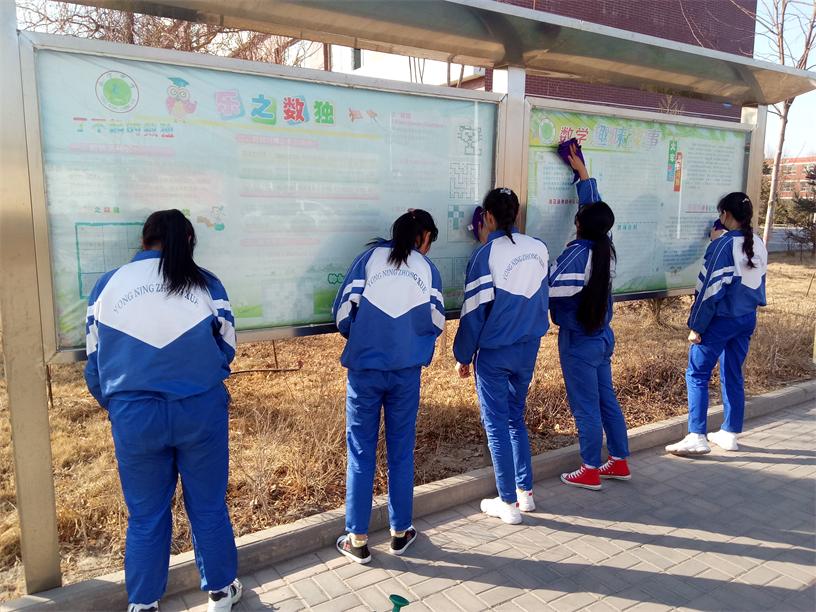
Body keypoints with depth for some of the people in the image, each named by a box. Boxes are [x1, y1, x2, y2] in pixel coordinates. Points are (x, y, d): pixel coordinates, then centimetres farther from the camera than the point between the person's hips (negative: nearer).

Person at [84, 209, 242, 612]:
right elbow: (227, 349, 4)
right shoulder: (205, 284, -3)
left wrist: (113, 405, 22)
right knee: (209, 508, 16)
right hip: (201, 412, 0)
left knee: (146, 517, 16)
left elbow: (95, 360, 6)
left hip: (134, 416, 1)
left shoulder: (108, 284, 0)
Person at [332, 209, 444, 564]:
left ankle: (357, 539, 17)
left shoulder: (370, 257, 2)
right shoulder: (428, 269, 6)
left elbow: (343, 310, -2)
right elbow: (436, 323, 3)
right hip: (406, 370, 1)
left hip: (364, 368, -1)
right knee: (401, 451, 14)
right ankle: (400, 532, 26)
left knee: (361, 452, 9)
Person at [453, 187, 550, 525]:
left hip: (494, 353, -6)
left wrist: (464, 355, -3)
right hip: (529, 348, 6)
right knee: (516, 418, 20)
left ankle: (508, 503, 13)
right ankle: (525, 491, 26)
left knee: (496, 424, 5)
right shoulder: (539, 248, 0)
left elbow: (474, 310, -13)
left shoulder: (486, 254, -16)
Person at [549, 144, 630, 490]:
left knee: (586, 407, 3)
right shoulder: (606, 247, 1)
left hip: (578, 341, -8)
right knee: (606, 400, 17)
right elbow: (594, 204, 15)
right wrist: (581, 171, 24)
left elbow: (555, 289, -34)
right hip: (602, 336, 8)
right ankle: (619, 462, 28)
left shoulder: (578, 252, -20)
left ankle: (590, 471, 15)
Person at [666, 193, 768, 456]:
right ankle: (729, 433, 22)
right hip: (747, 318, 7)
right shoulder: (759, 244, 6)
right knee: (733, 375, 15)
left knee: (697, 375, -1)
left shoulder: (723, 245, -17)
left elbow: (711, 289, -18)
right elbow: (758, 282, 17)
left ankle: (697, 437, -3)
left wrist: (696, 326, -13)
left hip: (720, 320, -7)